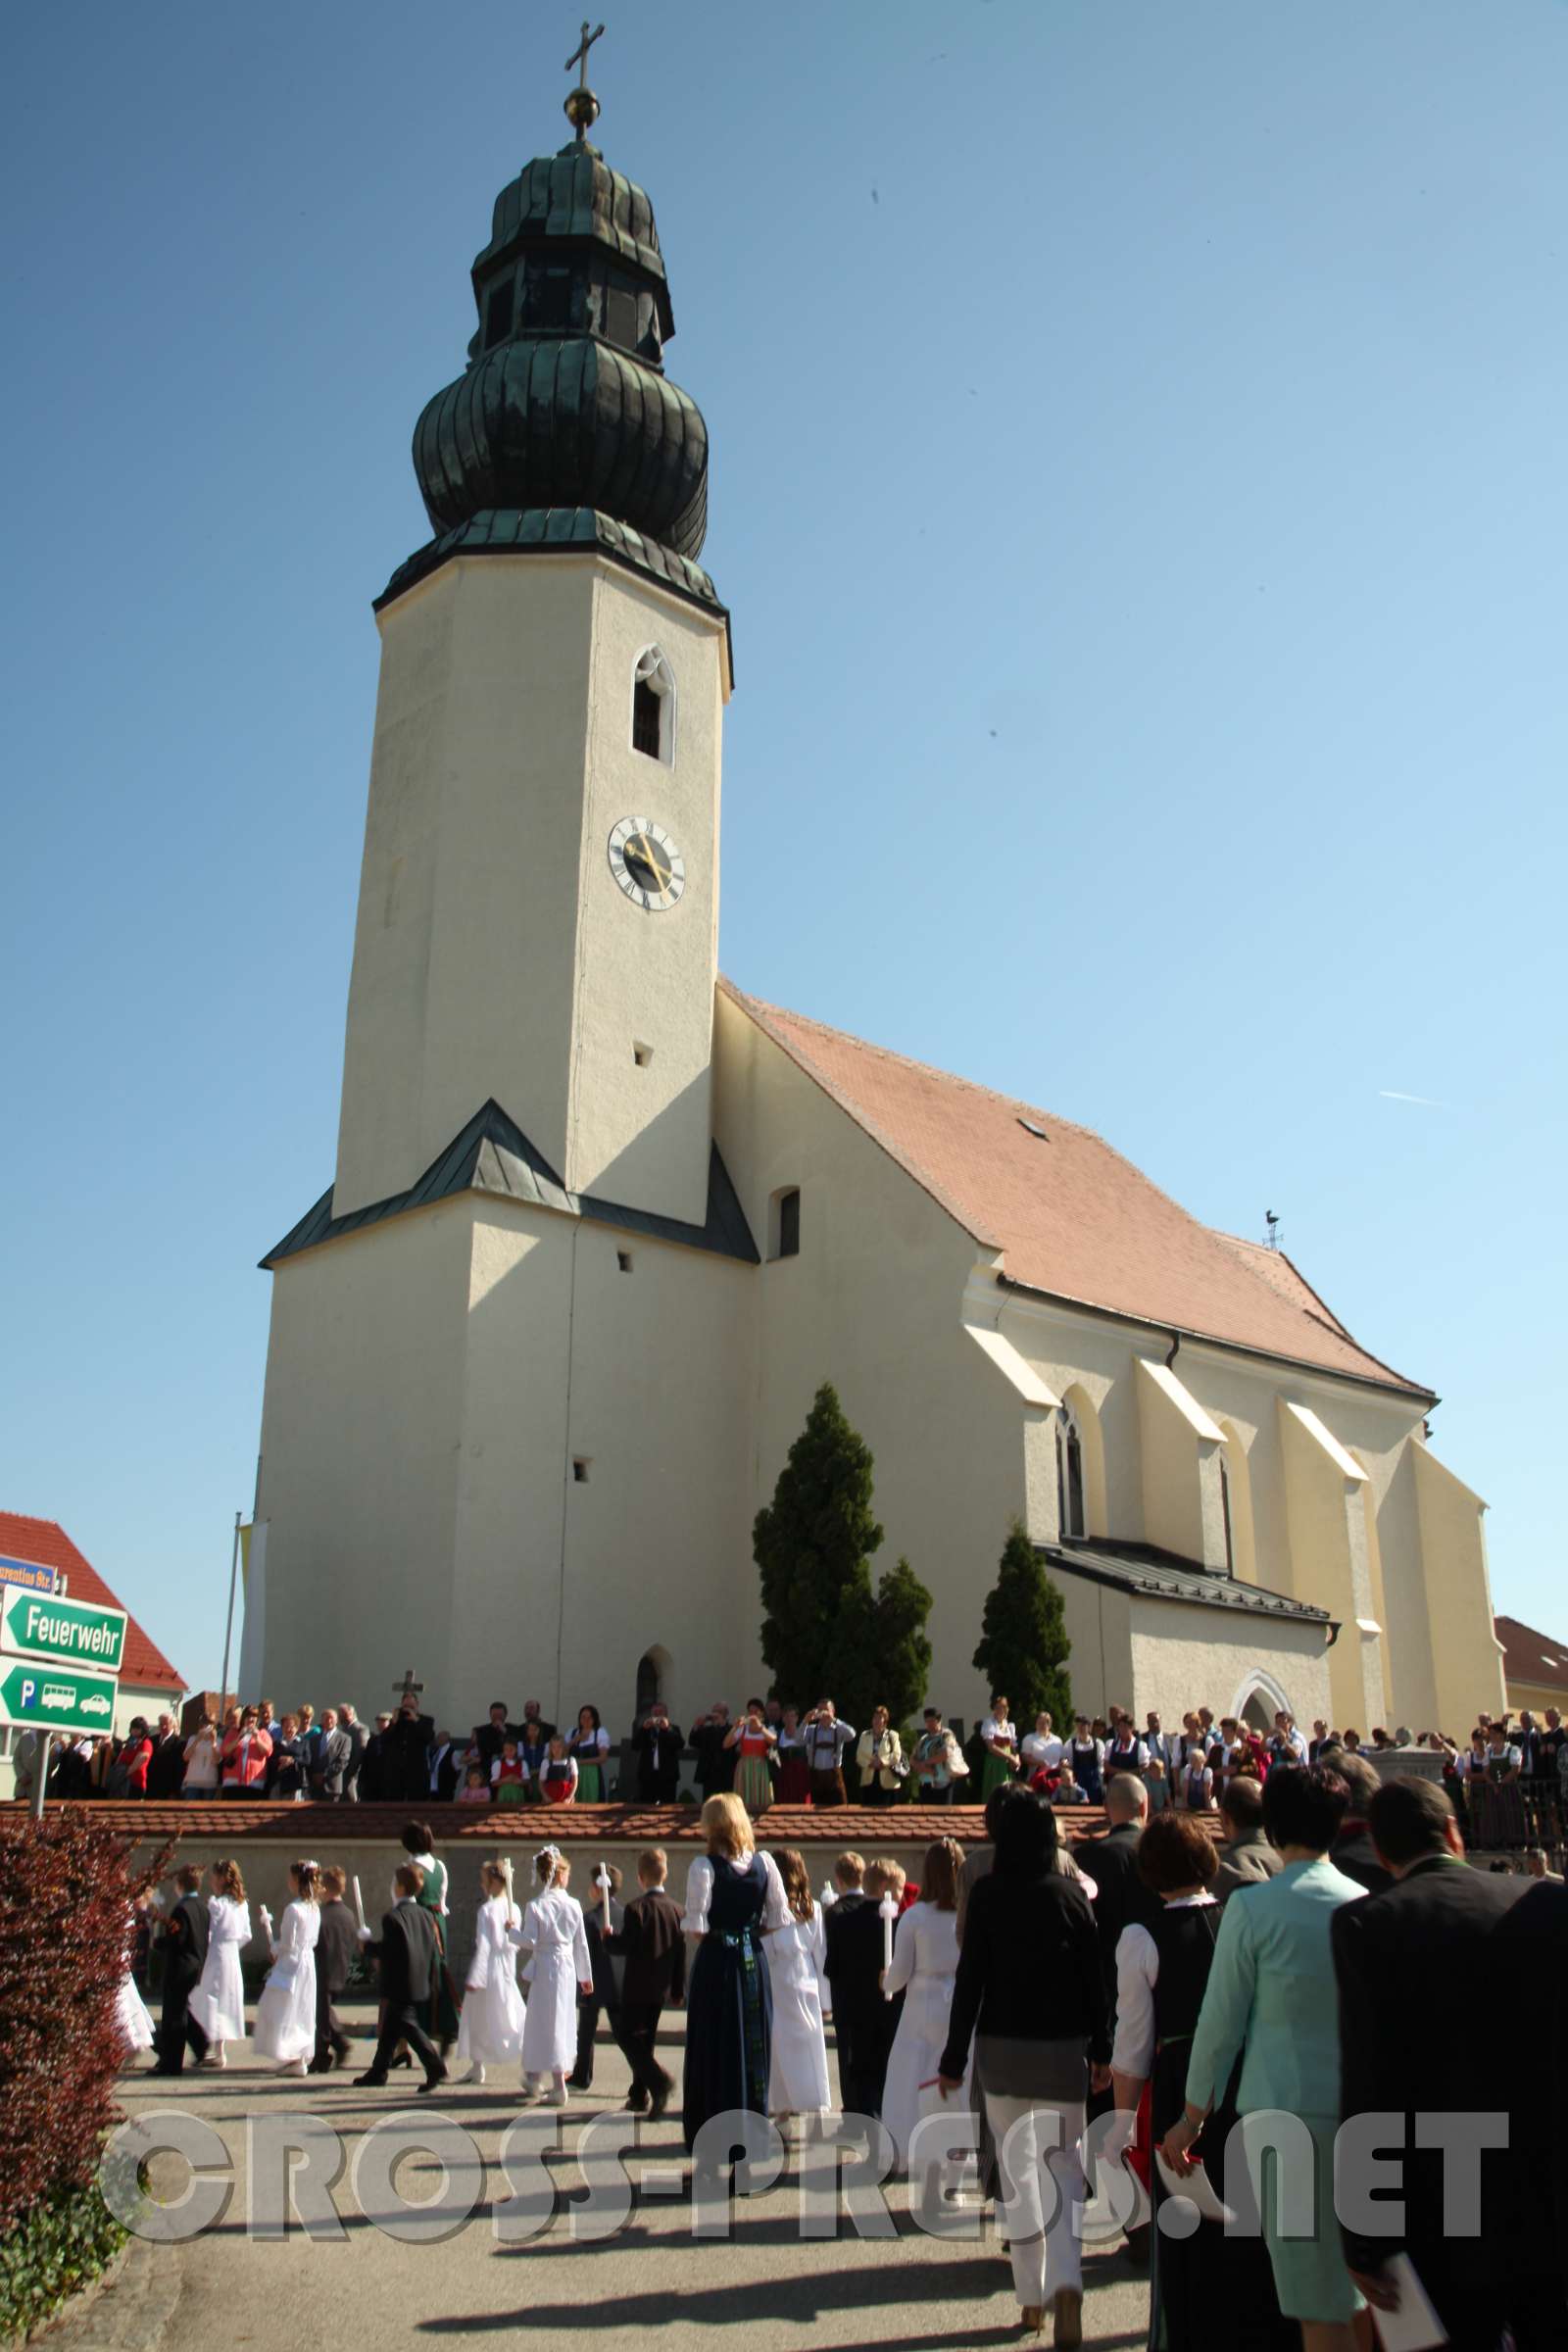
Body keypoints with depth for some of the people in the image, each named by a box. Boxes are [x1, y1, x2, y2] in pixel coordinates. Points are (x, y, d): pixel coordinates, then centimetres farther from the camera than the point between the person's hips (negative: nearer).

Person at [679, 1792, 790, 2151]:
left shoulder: (704, 1867, -14)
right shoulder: (764, 1863, -3)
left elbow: (696, 1928, -15)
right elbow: (780, 1919, 0)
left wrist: (685, 1918, 6)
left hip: (715, 1961, -3)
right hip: (753, 1960, 4)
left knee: (715, 2046, 7)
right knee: (754, 2044, 14)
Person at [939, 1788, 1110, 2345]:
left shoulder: (986, 1895, -9)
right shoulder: (1071, 1894, -5)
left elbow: (969, 1979, -8)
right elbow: (1094, 1979, -1)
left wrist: (954, 2059, -1)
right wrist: (1101, 2052, 10)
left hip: (1002, 2048, 0)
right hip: (1063, 2048, 1)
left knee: (1017, 2166, 13)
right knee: (1064, 2163, 9)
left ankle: (1032, 2296, 18)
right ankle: (1066, 2282, -11)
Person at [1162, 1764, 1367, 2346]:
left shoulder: (1252, 1907, -8)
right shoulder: (1369, 1904, 0)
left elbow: (1220, 2021, -4)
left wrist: (1192, 2116, 6)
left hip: (1284, 2106, -3)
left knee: (1319, 2302, 3)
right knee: (1365, 2288, 16)